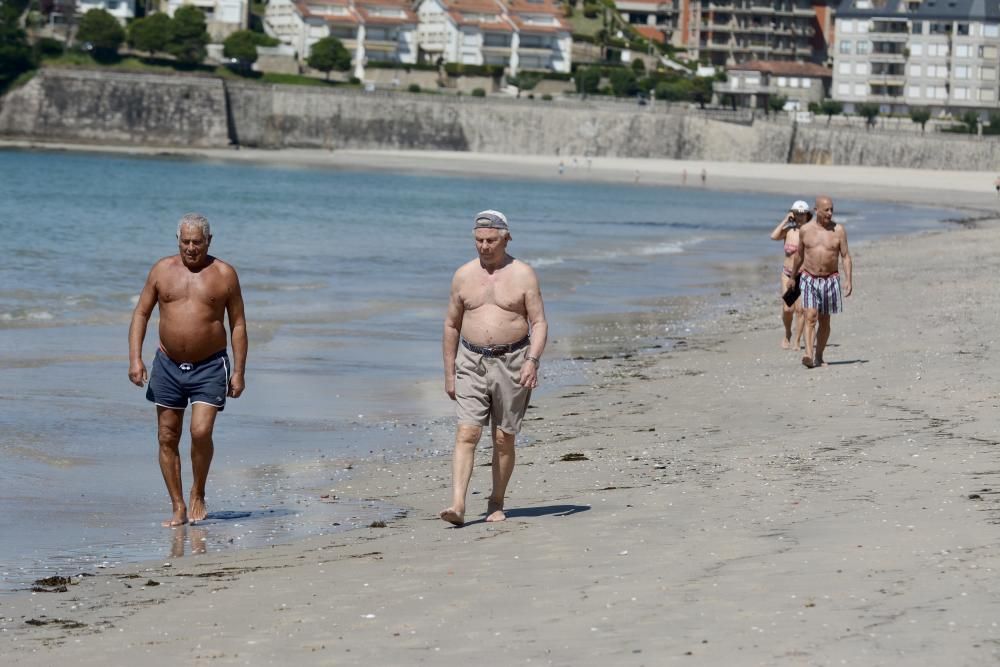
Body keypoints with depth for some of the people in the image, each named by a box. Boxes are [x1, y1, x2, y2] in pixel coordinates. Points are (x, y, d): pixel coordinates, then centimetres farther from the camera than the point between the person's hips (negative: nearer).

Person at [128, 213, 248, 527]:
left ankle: (198, 494, 5)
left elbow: (238, 324, 3)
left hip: (209, 366, -3)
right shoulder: (162, 270, 4)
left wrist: (239, 371, -3)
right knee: (167, 438, 3)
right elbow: (141, 313, 6)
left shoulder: (224, 274, 0)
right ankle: (178, 508, 11)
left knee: (201, 432, -18)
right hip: (168, 365, 3)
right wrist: (135, 358, -6)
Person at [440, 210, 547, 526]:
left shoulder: (523, 275, -1)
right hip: (471, 361, 2)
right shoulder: (463, 275, 6)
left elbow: (539, 323, -4)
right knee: (466, 434, -11)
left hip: (511, 362, -2)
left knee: (503, 439, 3)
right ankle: (458, 506, -20)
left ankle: (496, 503, 18)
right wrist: (449, 373, 10)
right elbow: (452, 325, 13)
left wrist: (532, 360, -19)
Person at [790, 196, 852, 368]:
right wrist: (792, 277, 22)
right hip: (809, 279, -1)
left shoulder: (838, 230, -2)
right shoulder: (805, 230, 1)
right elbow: (799, 255, 14)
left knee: (824, 321, 9)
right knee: (810, 318, -15)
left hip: (830, 280, 1)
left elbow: (846, 256, -2)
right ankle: (808, 355, -27)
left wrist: (848, 280, -12)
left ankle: (819, 356, 20)